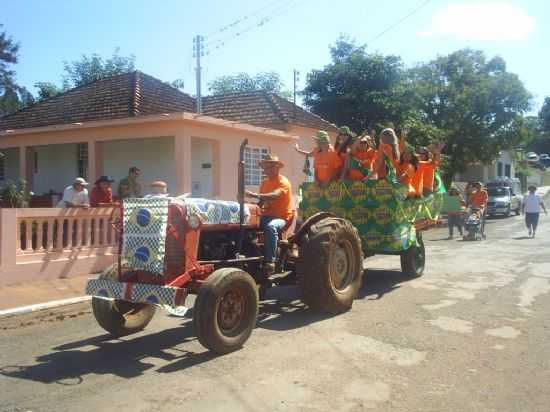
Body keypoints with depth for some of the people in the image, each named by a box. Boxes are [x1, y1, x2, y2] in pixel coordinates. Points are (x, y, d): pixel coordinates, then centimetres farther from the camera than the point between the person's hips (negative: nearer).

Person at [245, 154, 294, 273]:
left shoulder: (283, 182, -8)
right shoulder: (264, 182, 15)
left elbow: (275, 195, -28)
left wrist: (254, 195, -39)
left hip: (281, 217, -7)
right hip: (267, 216, 7)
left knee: (270, 227, -38)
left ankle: (270, 261, -34)